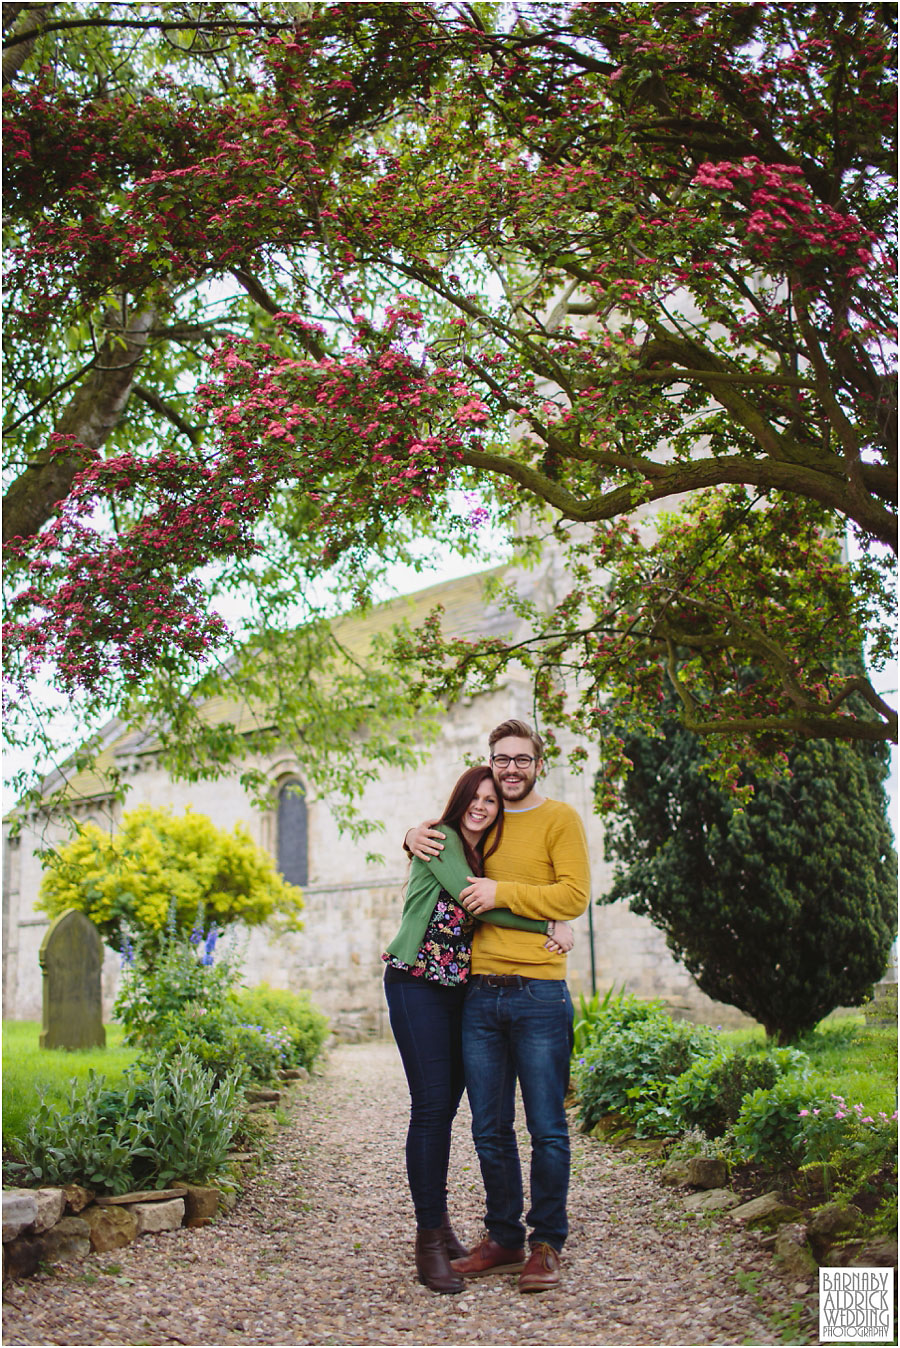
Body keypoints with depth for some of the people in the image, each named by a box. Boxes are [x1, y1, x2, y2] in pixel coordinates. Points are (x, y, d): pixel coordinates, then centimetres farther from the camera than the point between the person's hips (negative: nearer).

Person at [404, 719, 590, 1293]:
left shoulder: (559, 819, 1)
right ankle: (503, 1239, 23)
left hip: (539, 993, -4)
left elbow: (575, 895, -9)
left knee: (547, 1128, 1)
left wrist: (502, 892, -13)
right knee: (490, 1130, 9)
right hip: (480, 994, 5)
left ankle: (547, 1245, 14)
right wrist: (415, 837, 8)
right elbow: (435, 834, 31)